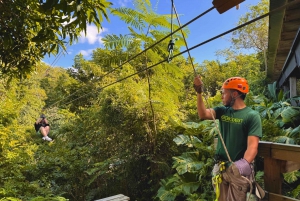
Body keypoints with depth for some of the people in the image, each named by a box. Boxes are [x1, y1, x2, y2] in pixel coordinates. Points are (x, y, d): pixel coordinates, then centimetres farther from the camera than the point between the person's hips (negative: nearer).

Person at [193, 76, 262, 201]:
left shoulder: (252, 116, -11)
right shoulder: (223, 111, 4)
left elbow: (252, 145, -19)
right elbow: (203, 114, -11)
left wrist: (245, 163, -36)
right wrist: (199, 92, -18)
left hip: (238, 169, -5)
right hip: (220, 167, 5)